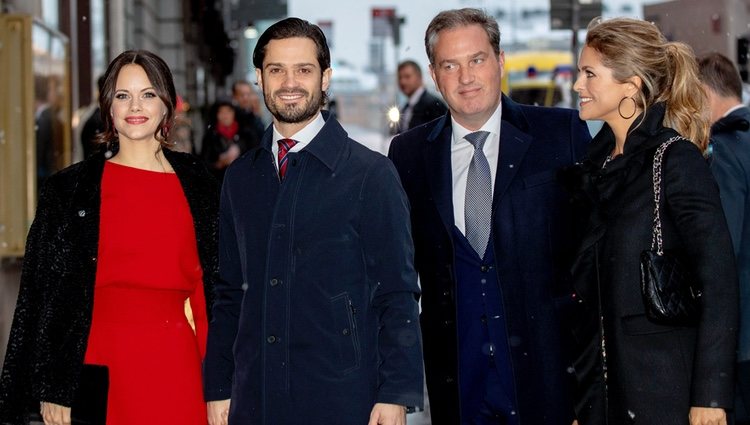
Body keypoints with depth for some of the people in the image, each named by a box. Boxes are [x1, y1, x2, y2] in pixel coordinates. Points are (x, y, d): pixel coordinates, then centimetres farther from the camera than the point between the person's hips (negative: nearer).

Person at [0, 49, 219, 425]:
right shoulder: (69, 190, 4)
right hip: (101, 362, -1)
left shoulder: (198, 186, 8)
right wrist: (52, 391, -2)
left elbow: (213, 285, 10)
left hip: (176, 364, 1)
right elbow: (46, 290, 3)